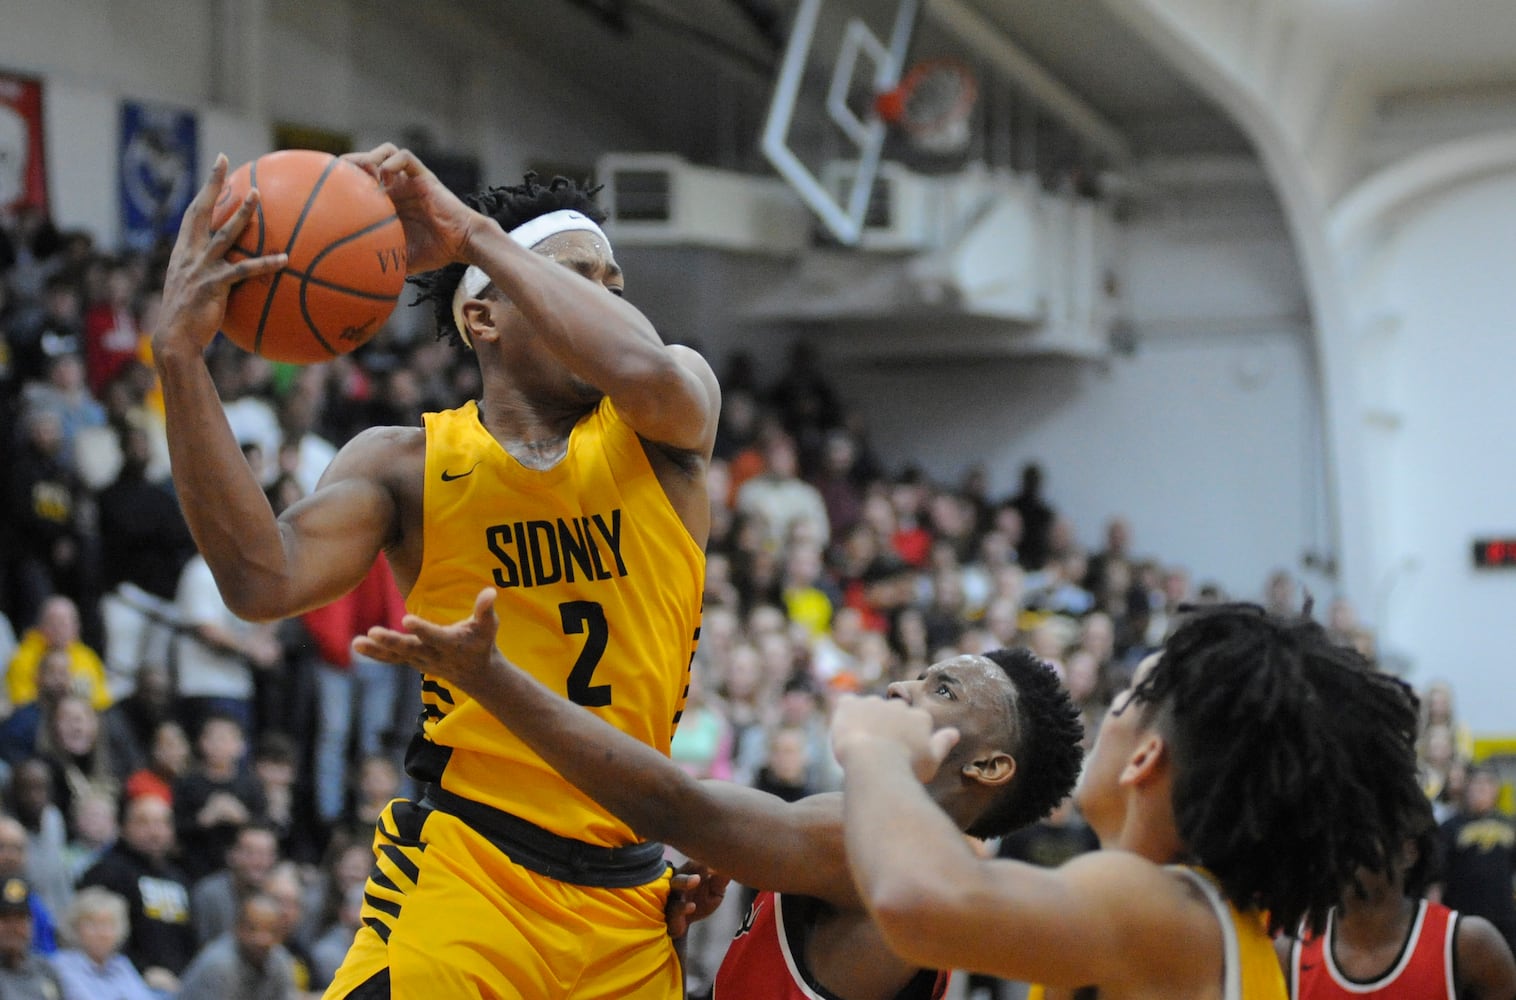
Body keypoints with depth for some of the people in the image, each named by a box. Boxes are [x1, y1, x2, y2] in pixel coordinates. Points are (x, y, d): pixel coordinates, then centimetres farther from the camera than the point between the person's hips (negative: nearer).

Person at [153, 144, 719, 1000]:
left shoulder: (654, 434, 2)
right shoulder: (409, 464, 1)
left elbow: (645, 371, -24)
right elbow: (265, 583, -16)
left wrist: (476, 231, -18)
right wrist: (181, 357, -22)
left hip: (627, 899, 2)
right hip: (463, 874, -2)